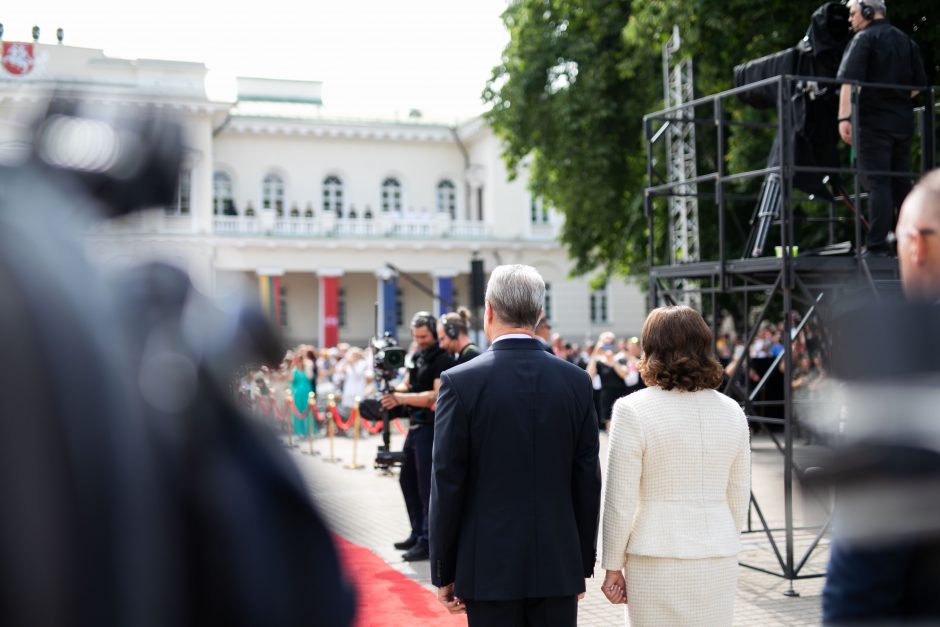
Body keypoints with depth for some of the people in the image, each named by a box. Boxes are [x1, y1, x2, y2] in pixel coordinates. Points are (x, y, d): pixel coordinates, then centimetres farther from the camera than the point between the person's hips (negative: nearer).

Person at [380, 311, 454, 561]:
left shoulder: (442, 360, -13)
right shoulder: (416, 356, 13)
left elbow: (437, 395, -21)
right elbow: (407, 385, 19)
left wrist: (402, 399, -26)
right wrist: (393, 390, -4)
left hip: (432, 427, -9)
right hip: (416, 425, 9)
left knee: (427, 486, -7)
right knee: (407, 480, 17)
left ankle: (428, 541, -1)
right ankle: (418, 533, 28)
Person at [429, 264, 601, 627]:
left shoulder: (460, 382, -9)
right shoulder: (577, 381, -1)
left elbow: (447, 486, -7)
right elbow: (588, 482, 3)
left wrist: (444, 573, 2)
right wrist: (584, 564, 13)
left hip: (489, 567, -2)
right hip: (559, 567, 3)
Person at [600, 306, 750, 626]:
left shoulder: (633, 410, -9)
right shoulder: (731, 411, 5)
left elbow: (620, 501, -8)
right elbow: (739, 498, 11)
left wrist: (613, 566, 1)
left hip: (657, 563, -4)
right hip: (719, 563, 4)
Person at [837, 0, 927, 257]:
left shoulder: (864, 38, -4)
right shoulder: (907, 41, 17)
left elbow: (849, 80, -16)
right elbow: (920, 84, 15)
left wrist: (844, 117, -21)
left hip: (872, 121, -6)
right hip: (903, 122, 6)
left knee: (877, 183, -8)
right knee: (901, 182, 10)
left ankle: (877, 245, -11)